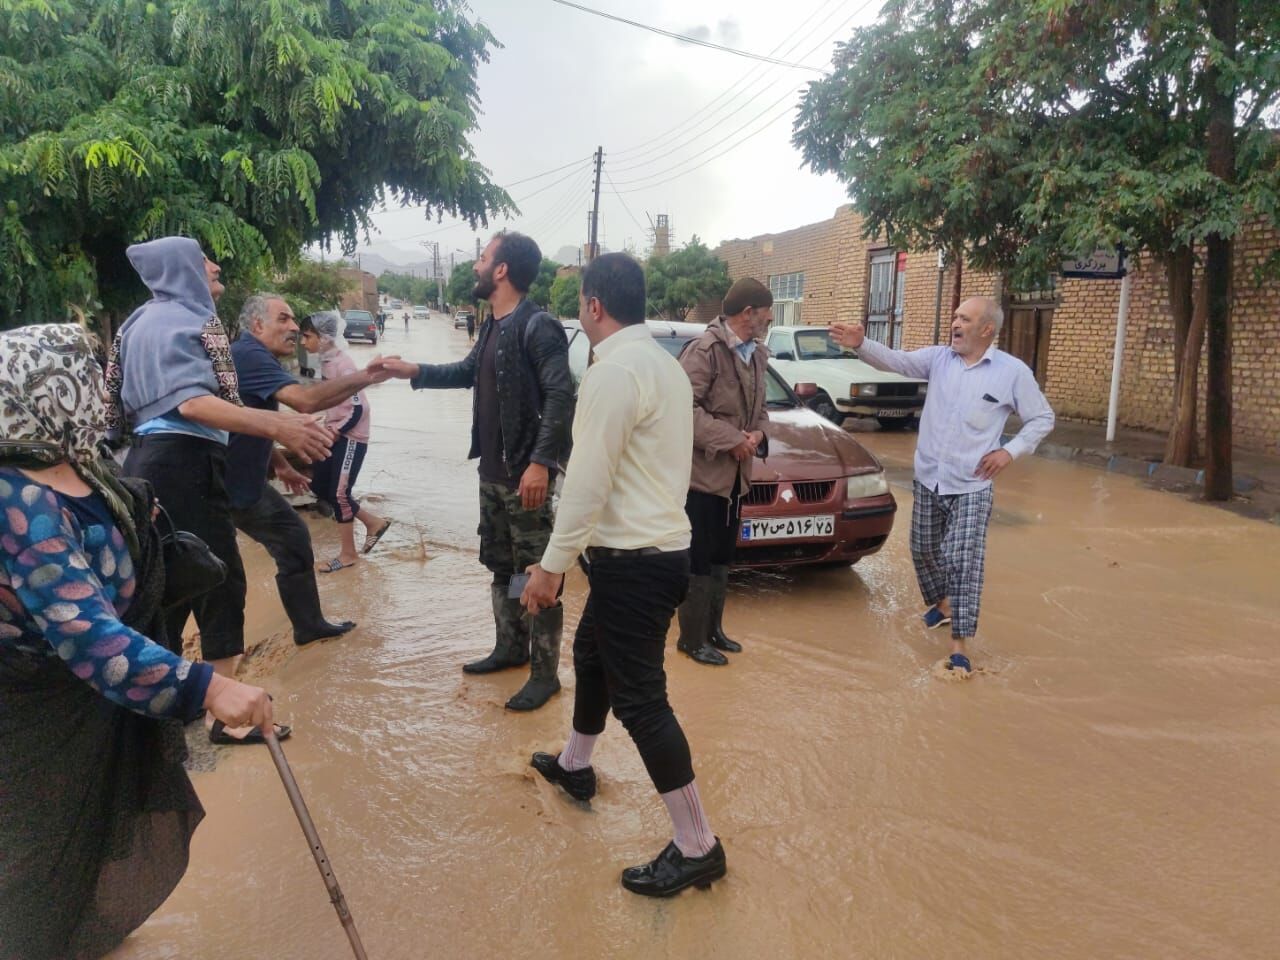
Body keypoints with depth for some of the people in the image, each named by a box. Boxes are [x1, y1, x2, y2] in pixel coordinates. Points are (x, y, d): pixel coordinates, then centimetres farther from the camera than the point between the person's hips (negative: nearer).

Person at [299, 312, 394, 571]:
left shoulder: (343, 363, -19)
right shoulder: (326, 360, 7)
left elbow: (358, 410, -21)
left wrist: (332, 433, -17)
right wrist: (327, 430, 8)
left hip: (351, 437, -9)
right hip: (334, 434, 9)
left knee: (339, 493, -3)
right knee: (318, 486, 12)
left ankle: (348, 553, 15)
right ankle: (374, 522, 24)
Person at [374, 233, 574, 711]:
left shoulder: (537, 327, -16)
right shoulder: (493, 328, 14)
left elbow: (561, 397, -23)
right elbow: (468, 372, 31)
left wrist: (540, 462, -27)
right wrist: (412, 371, 24)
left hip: (524, 475, -10)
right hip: (491, 472, 10)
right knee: (501, 567, 19)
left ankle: (544, 673, 9)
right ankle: (510, 647, 35)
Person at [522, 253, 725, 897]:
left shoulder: (613, 371, -19)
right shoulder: (663, 363, 11)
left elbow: (587, 482, -21)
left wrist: (552, 564, -13)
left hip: (633, 560, -10)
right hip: (657, 545, 10)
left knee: (639, 700, -1)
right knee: (591, 655, 26)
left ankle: (697, 848, 11)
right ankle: (573, 765, 48)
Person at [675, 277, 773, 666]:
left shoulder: (757, 355, 11)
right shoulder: (705, 349, -16)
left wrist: (758, 433, -3)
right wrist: (731, 440, -21)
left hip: (735, 474, 9)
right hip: (701, 472, -9)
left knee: (722, 559, 18)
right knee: (699, 561, 1)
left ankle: (713, 630, 33)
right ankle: (692, 638, 15)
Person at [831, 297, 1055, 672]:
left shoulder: (1013, 372, -7)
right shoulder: (938, 357, 1)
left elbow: (1042, 419, 2)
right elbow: (895, 360, -13)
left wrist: (1010, 451, -9)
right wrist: (861, 344, -30)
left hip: (971, 487, -4)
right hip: (927, 479, 4)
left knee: (963, 563, -7)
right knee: (923, 550, 18)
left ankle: (959, 646, 1)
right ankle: (940, 603, 45)